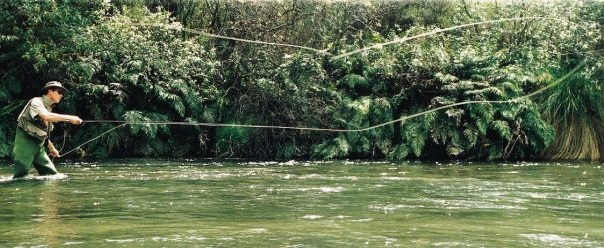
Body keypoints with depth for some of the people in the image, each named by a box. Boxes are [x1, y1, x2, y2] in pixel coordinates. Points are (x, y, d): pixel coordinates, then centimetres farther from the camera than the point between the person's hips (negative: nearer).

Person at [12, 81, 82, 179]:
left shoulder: (48, 108, 15)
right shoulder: (36, 102, -10)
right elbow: (46, 117, -32)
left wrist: (51, 147, 24)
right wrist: (70, 118, -30)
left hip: (39, 146, 8)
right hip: (25, 144, -8)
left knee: (53, 175, -1)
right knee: (21, 177, -11)